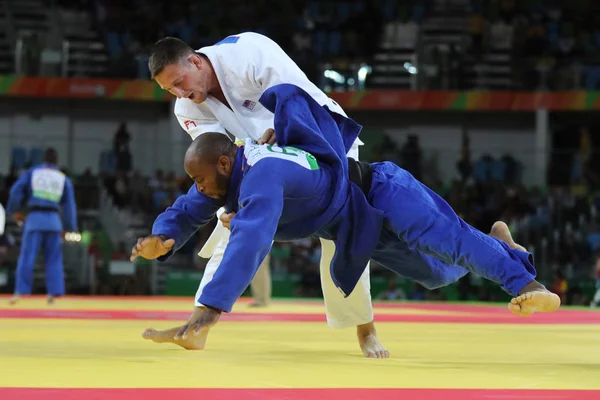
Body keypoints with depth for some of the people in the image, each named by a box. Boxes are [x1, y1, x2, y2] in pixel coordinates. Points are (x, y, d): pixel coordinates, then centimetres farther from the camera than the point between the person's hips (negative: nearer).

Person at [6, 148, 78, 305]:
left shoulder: (31, 173, 6)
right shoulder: (64, 179, 10)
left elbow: (16, 190, -2)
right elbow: (69, 205, 8)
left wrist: (15, 210, 13)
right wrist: (68, 229, 15)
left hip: (34, 218, -2)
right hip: (53, 220, 2)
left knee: (27, 257, -3)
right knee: (54, 259, 9)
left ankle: (20, 292, -12)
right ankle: (53, 294, 0)